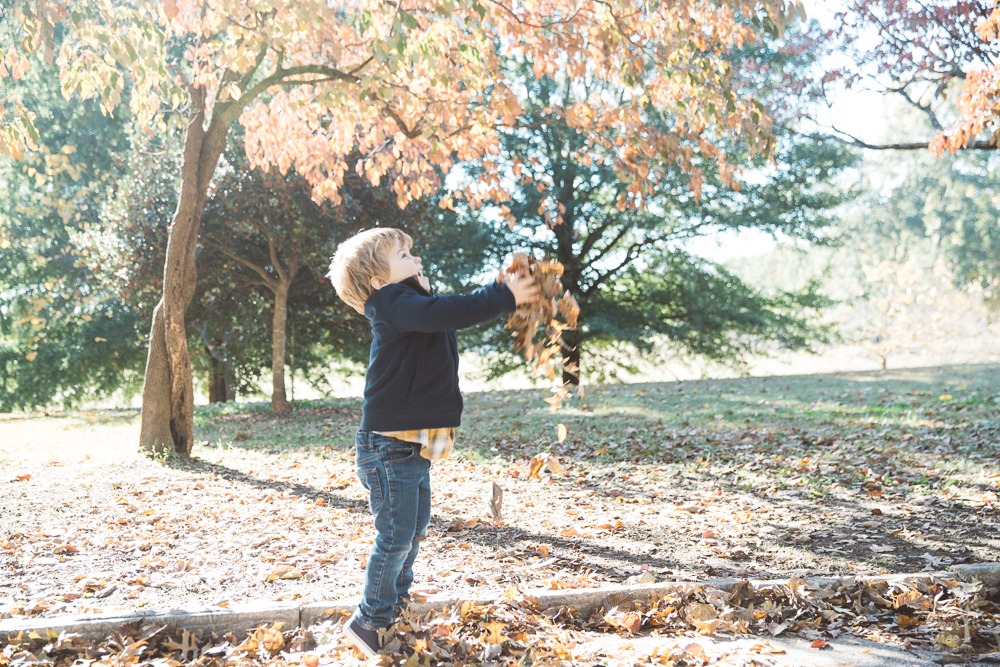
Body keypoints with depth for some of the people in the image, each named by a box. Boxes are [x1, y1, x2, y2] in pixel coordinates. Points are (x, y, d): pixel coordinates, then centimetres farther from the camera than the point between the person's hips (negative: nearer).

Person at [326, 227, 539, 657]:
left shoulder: (413, 303, 17)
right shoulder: (393, 303, -17)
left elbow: (454, 312, 19)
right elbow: (447, 313, -32)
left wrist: (500, 291, 4)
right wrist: (504, 298, -26)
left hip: (413, 447, 10)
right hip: (390, 448, -10)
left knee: (414, 530, 21)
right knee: (396, 536, -3)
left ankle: (394, 607, 38)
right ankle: (370, 622, 11)